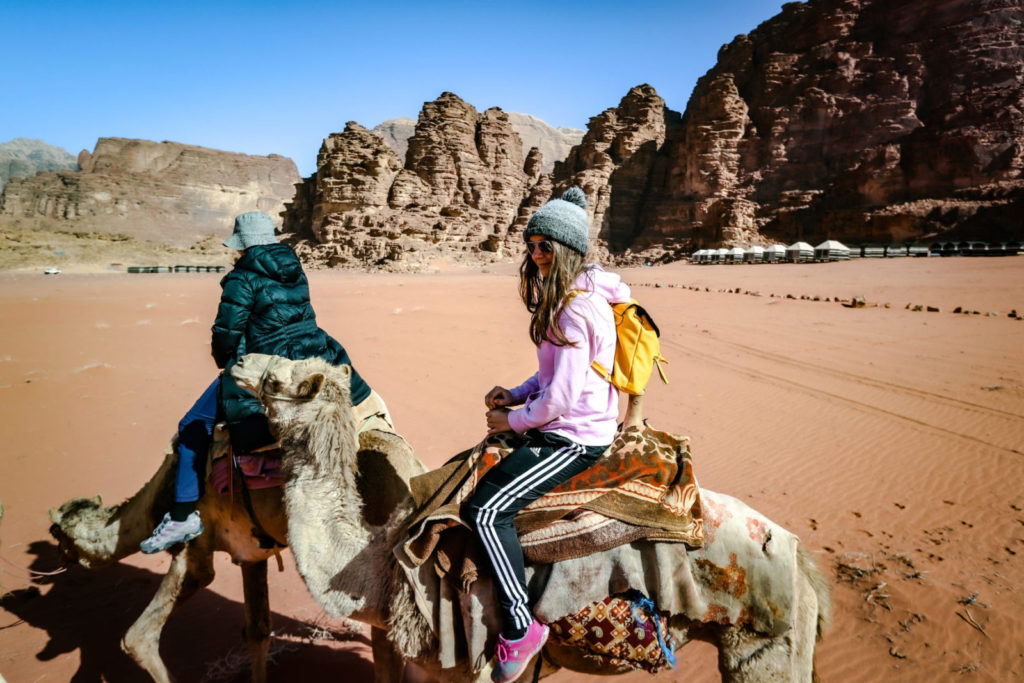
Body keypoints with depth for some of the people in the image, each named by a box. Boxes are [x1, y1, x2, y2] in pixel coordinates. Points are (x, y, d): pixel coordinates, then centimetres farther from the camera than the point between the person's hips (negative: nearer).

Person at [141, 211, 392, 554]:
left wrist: (225, 363, 11)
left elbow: (226, 334, -12)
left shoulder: (242, 280, -10)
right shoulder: (295, 271, 10)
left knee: (193, 426, 6)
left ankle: (183, 516, 7)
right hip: (313, 358, 6)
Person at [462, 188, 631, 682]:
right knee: (484, 470, 20)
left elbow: (562, 395, -23)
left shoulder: (577, 306, -20)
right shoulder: (567, 295, 12)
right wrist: (516, 395, 7)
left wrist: (514, 420, -8)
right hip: (560, 425, 11)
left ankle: (519, 626, -5)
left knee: (486, 510, -20)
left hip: (576, 437, -11)